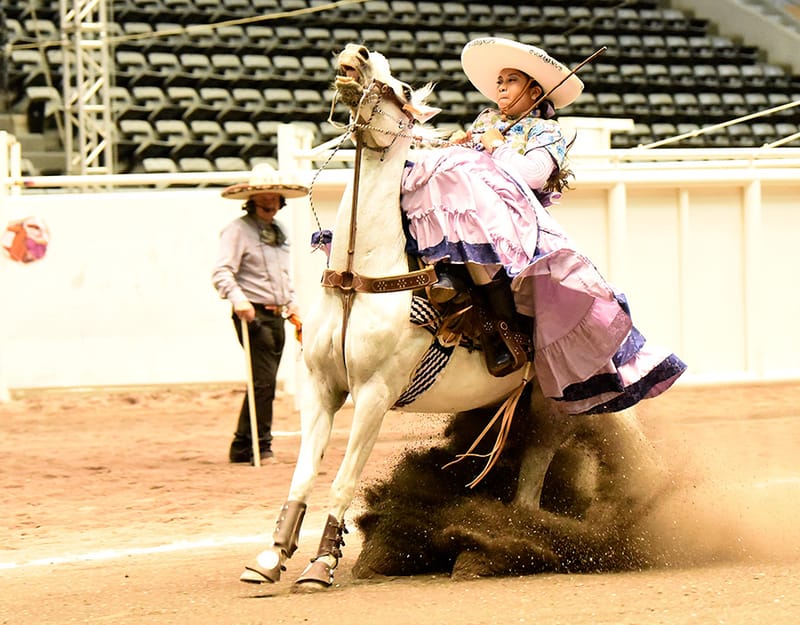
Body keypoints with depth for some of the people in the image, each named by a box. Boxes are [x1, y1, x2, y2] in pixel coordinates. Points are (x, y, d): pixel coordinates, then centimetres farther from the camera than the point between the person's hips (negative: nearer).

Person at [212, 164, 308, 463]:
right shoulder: (238, 229, -7)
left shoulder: (279, 231, 19)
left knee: (265, 383, 8)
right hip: (253, 315, -8)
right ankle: (258, 445, -8)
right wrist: (237, 298, -32)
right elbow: (221, 272, -17)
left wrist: (292, 305, 22)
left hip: (276, 316, 8)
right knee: (264, 380, -14)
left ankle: (243, 447, 15)